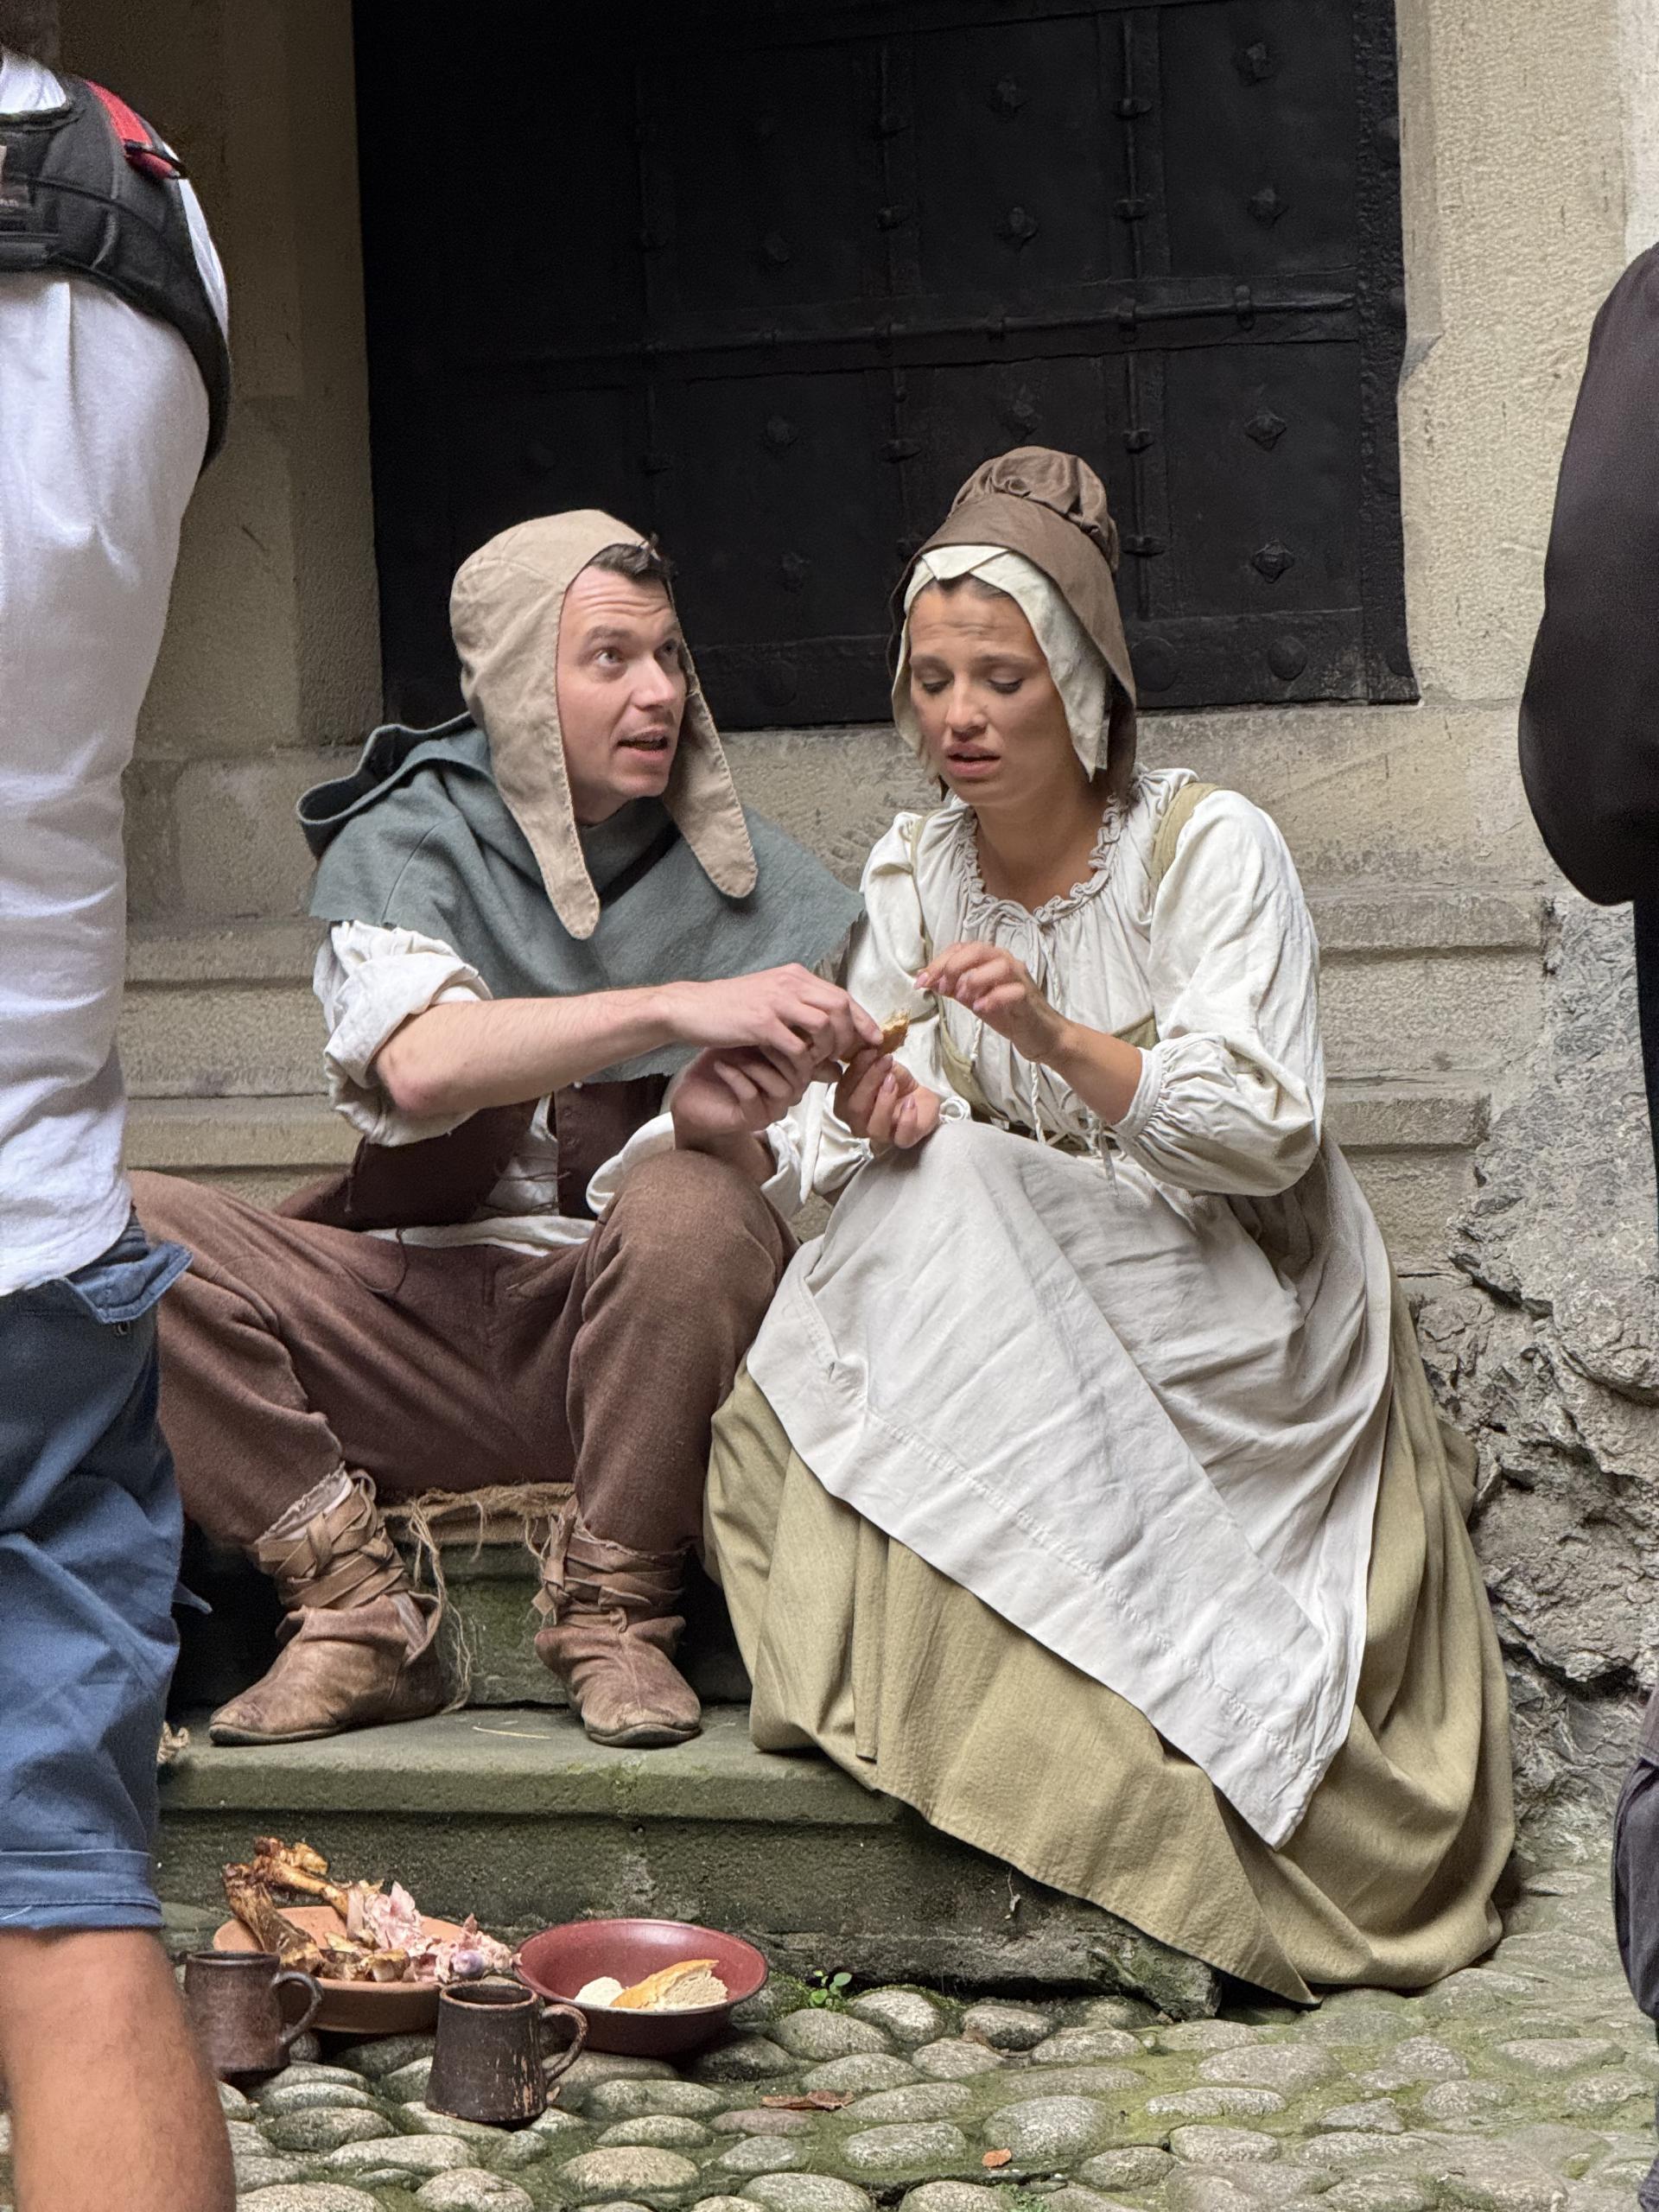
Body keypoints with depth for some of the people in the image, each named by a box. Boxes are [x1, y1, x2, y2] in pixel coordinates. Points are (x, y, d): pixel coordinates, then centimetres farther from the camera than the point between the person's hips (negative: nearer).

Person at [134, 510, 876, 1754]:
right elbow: (421, 1063, -21)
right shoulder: (402, 844, 1)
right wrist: (677, 1006, -33)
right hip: (419, 1321, 1)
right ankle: (355, 1611, -14)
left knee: (696, 1208, -35)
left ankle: (613, 1613, -14)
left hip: (638, 1331, -1)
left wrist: (724, 1130, -27)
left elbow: (796, 1207, -3)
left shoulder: (752, 886, 3)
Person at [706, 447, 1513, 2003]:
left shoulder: (1207, 849, -10)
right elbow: (831, 1152, 5)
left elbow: (1264, 1133, -20)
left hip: (1232, 1323, -5)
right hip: (1006, 1318, 5)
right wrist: (866, 1115, -21)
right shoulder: (908, 874, 6)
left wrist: (1056, 1038, -34)